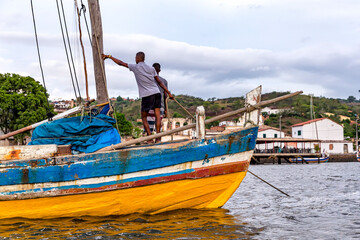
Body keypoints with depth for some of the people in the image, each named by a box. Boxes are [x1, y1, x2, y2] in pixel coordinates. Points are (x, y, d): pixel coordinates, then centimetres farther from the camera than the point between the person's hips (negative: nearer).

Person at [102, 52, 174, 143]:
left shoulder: (135, 67, 4)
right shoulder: (151, 68, 15)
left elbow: (120, 63, 10)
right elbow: (159, 82, 13)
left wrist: (109, 56, 21)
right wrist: (169, 93, 15)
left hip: (146, 95, -4)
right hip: (157, 93, 4)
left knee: (144, 117, 6)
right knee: (157, 115, 1)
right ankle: (158, 137, -6)